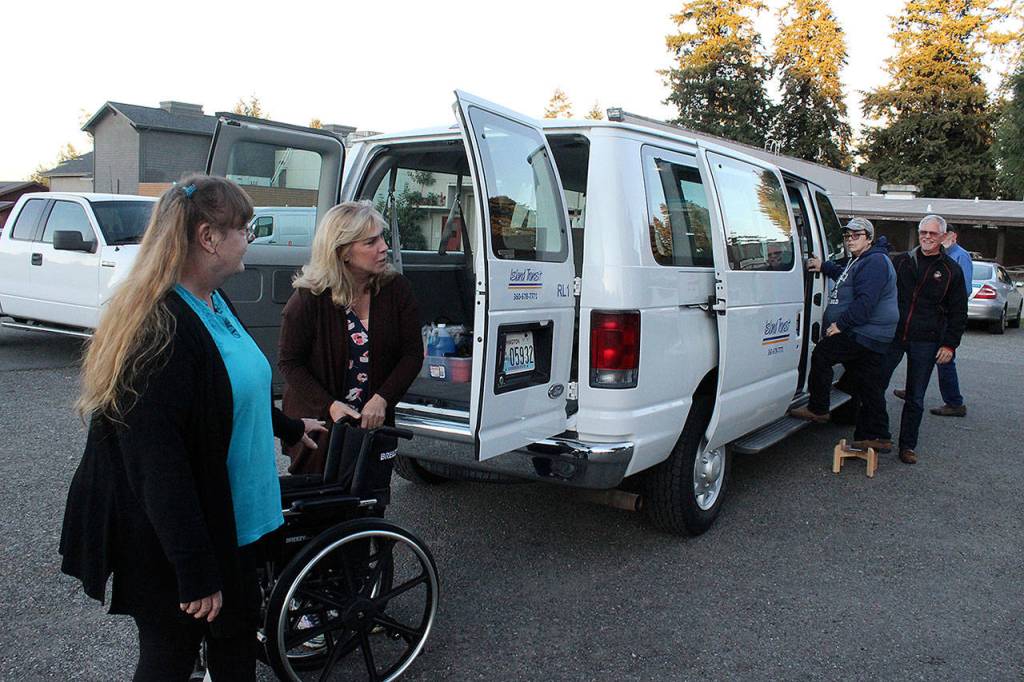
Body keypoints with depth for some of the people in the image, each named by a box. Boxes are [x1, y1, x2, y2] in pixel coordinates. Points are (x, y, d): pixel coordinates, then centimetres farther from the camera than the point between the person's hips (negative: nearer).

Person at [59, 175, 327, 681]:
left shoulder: (213, 304, 5)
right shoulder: (159, 327, -26)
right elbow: (156, 460, -27)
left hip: (230, 521, 9)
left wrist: (288, 427, 35)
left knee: (237, 638, 20)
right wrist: (195, 572, -24)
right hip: (169, 545, -9)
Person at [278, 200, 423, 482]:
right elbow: (289, 361, -7)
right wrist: (329, 406, -19)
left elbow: (413, 353, -4)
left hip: (374, 423, 3)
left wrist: (382, 399, -16)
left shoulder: (396, 288, -6)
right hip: (317, 423, -2)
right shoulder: (310, 298, -13)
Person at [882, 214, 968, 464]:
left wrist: (950, 344, -1)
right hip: (892, 335, 1)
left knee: (915, 398, 7)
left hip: (925, 342, -1)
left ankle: (908, 445, 18)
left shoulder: (952, 270, 4)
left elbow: (958, 313, 5)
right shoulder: (901, 262, 6)